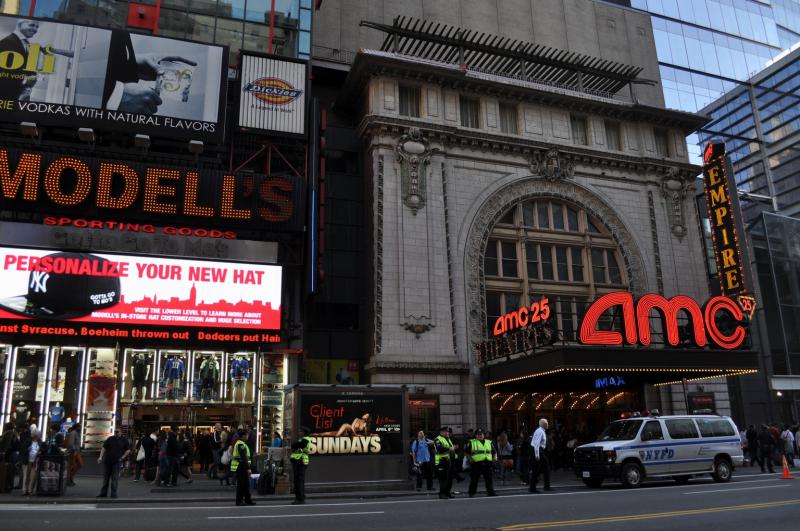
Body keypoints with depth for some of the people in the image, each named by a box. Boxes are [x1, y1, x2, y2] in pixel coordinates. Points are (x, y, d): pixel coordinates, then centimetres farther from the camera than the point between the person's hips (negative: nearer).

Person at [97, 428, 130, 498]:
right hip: (107, 461, 2)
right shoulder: (110, 439, 6)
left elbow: (128, 450, 7)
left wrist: (122, 457, -3)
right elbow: (104, 448, 4)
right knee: (105, 478, 8)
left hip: (117, 461, -2)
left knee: (114, 478, -3)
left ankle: (113, 494, 2)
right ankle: (103, 493, 17)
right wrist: (100, 457, -7)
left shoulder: (124, 440, 3)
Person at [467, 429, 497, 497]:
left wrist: (495, 457, 7)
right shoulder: (472, 443, 7)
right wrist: (470, 459, -6)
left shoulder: (489, 442, 17)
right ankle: (472, 493, 10)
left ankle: (491, 492, 14)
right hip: (476, 464, -3)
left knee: (489, 479, 4)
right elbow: (466, 452, 8)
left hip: (487, 464, 3)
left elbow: (494, 452, 24)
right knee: (474, 480, 0)